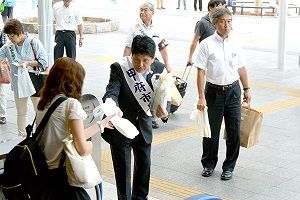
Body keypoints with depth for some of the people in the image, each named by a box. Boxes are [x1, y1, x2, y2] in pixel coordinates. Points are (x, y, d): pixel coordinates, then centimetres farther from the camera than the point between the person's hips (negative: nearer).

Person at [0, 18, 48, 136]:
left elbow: (44, 62, -12)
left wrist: (28, 63, -22)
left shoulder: (34, 43, -11)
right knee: (21, 112, 15)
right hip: (18, 84, 4)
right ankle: (22, 136, 27)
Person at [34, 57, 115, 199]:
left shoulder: (43, 103, 9)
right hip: (61, 175, -8)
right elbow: (83, 149, -18)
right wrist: (90, 144, 5)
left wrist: (102, 124, 26)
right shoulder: (71, 103, -14)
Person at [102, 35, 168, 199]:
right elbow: (111, 93, -28)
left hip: (143, 127, 4)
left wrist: (160, 107, -27)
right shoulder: (119, 68, -19)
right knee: (122, 167, 6)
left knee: (144, 164, 19)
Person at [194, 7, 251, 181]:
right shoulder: (207, 44, -9)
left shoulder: (235, 43, 3)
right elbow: (201, 71, -11)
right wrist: (201, 97, -15)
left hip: (233, 90, 3)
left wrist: (247, 89, 13)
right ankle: (209, 164, 29)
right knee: (212, 131, 9)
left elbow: (241, 68, 13)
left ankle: (229, 166, 20)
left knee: (234, 131, 5)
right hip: (214, 91, -3)